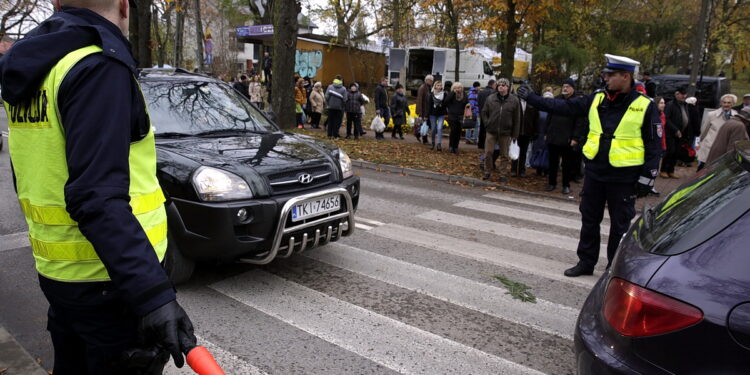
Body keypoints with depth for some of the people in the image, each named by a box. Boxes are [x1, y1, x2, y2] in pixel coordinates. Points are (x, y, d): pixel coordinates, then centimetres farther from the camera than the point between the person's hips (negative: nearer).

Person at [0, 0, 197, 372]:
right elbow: (98, 197, -29)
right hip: (106, 283, -9)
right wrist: (153, 294, -33)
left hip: (57, 273, 9)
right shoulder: (100, 66, -19)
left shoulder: (32, 67, 10)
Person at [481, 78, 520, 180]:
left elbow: (517, 119, -1)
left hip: (505, 133, -1)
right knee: (488, 152, 4)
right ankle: (487, 172, 20)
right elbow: (484, 112, 13)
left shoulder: (514, 100, -4)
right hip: (491, 131, 1)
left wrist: (515, 134, -2)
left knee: (504, 155, 8)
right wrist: (487, 124, 0)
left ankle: (502, 174, 19)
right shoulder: (491, 98, 1)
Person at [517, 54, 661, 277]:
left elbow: (653, 146, -6)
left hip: (624, 177, -4)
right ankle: (586, 262, 29)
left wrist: (647, 178, -8)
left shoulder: (645, 106, -8)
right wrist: (532, 98, -2)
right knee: (589, 219, 14)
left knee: (620, 224, 8)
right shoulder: (597, 99, 3)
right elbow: (565, 107, 3)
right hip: (594, 171, 5)